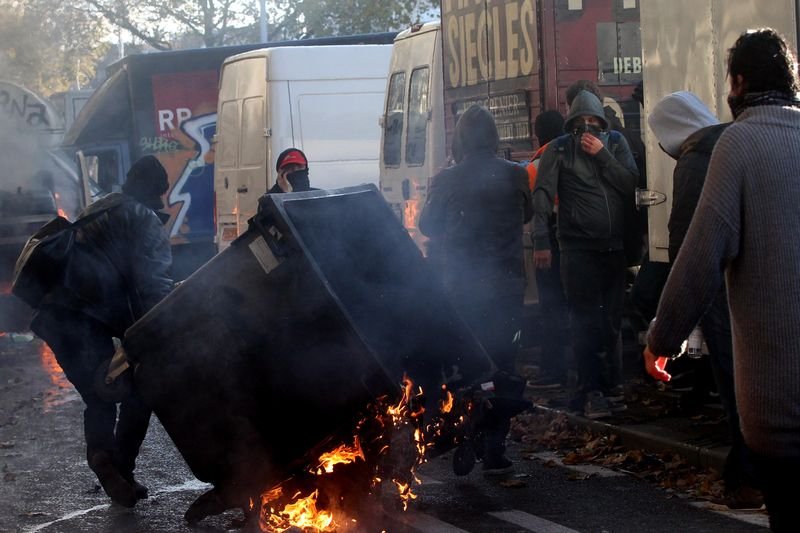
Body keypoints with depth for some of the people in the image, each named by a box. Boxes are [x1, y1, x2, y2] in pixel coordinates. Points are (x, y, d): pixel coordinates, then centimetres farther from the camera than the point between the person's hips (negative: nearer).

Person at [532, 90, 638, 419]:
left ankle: (612, 385, 18)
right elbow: (543, 195, -8)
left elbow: (631, 185, -2)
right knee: (587, 321, -5)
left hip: (616, 246, 3)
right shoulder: (559, 150, 0)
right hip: (578, 249, -3)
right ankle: (592, 391, -2)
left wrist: (602, 155, -11)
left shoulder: (615, 143, 9)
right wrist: (541, 242, -16)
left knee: (613, 319, 8)